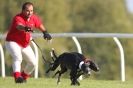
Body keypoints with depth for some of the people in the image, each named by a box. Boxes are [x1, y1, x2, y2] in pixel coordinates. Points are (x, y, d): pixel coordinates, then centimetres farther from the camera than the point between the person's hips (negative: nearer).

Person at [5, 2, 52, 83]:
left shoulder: (34, 18, -8)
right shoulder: (18, 18, -30)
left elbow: (40, 25, 13)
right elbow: (19, 26, -53)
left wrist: (45, 32, -2)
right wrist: (25, 28, -74)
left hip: (25, 44, 7)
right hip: (13, 42, -7)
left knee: (33, 63, 9)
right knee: (18, 58, -33)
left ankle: (24, 76, 33)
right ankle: (17, 76, -45)